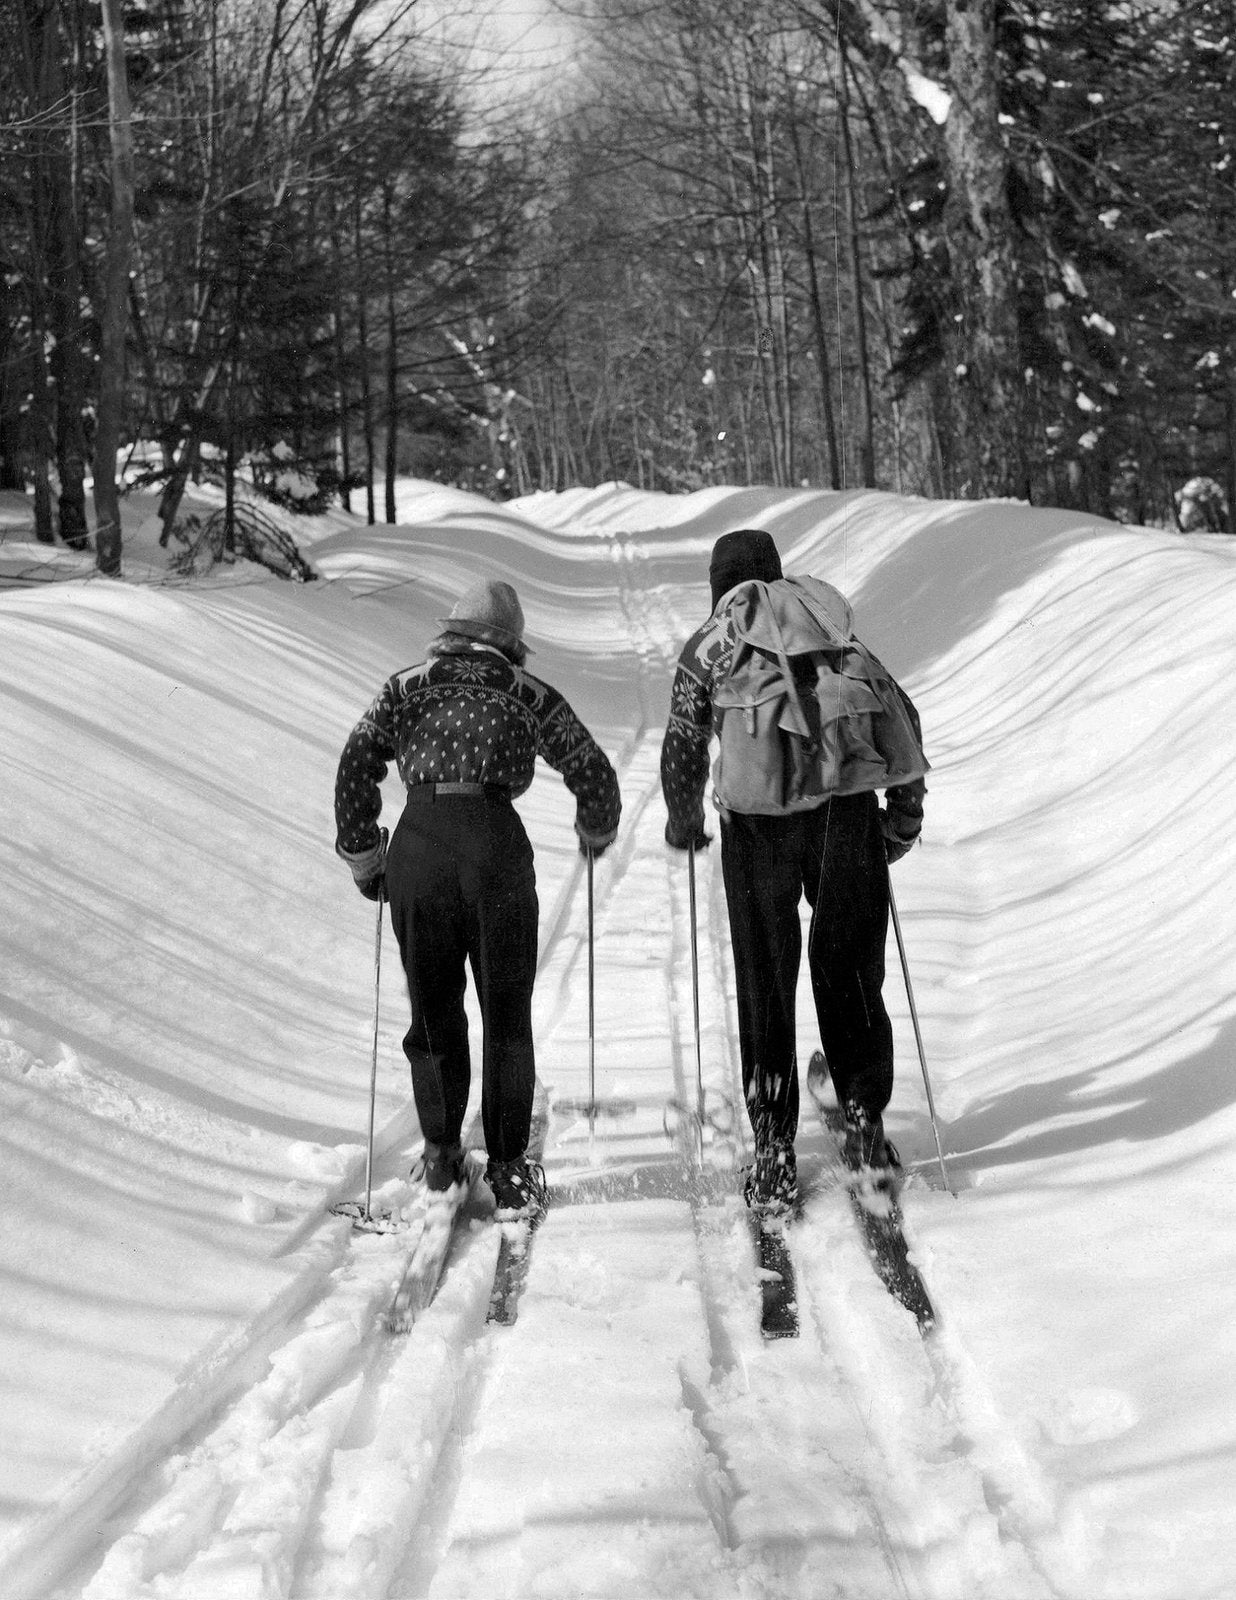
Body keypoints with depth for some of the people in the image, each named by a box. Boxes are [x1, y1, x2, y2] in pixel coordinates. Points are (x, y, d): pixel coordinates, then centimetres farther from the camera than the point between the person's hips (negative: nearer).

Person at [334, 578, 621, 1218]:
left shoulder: (404, 688, 16)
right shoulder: (529, 694, 14)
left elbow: (356, 765, 6)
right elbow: (594, 772, 15)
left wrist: (362, 858, 14)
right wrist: (597, 831, 35)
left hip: (417, 846, 1)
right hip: (495, 845, -1)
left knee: (433, 1010, 17)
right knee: (506, 1014, 10)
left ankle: (442, 1155, 21)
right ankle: (508, 1171, 11)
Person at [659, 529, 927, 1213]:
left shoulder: (706, 645, 12)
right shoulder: (828, 625, 18)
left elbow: (683, 747, 5)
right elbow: (900, 714, 13)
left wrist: (684, 822, 22)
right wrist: (904, 809, 19)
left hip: (757, 819, -1)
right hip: (845, 809, 2)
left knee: (765, 985, 7)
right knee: (850, 971, 15)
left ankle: (774, 1154, 6)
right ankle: (864, 1119, 13)